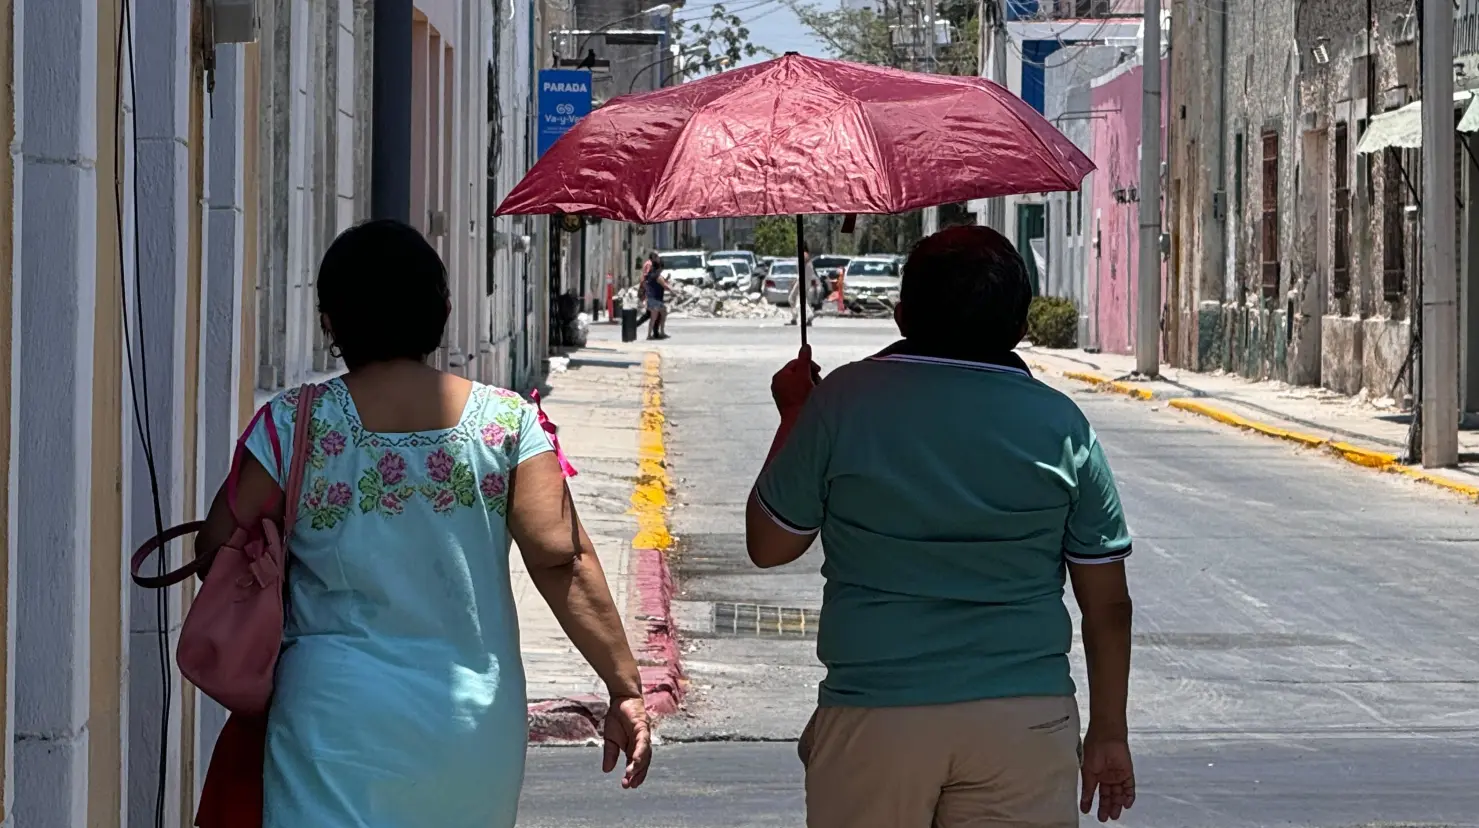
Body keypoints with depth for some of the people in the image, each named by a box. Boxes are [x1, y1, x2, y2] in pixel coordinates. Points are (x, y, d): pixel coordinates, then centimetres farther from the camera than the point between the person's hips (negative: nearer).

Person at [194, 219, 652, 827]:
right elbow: (562, 560, -8)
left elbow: (217, 555, -2)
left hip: (340, 724, -2)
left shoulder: (293, 426, -5)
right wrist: (625, 687, -6)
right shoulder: (509, 422, -2)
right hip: (478, 725, 2)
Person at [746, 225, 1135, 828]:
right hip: (1025, 716, 1)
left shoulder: (843, 401, -4)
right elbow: (1108, 605, 4)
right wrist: (1109, 734, 15)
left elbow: (768, 545, 7)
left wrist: (793, 415, 20)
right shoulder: (1061, 425, 0)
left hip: (871, 718, -1)